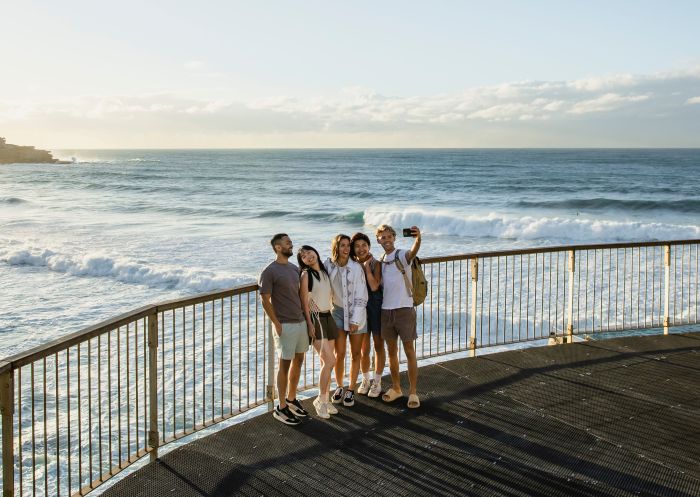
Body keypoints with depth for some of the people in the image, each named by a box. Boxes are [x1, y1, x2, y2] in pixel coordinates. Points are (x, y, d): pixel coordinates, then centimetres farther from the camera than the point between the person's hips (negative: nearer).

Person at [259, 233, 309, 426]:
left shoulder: (294, 268, 10)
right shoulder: (270, 271, -12)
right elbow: (265, 300, -12)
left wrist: (306, 315, 9)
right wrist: (277, 324, -16)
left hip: (301, 322, 7)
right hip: (285, 325, -7)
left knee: (298, 361, 14)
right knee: (285, 365, -1)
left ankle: (291, 400, 29)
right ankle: (281, 408, 8)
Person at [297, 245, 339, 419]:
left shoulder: (325, 272, 12)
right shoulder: (306, 275, -9)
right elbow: (304, 303, -10)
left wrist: (334, 314, 13)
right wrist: (310, 324, -15)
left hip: (329, 318, 7)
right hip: (315, 319, -7)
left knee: (326, 362, 8)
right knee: (330, 361, -13)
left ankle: (326, 399, 16)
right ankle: (320, 400, -1)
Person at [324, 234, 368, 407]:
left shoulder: (356, 268, -13)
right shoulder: (328, 265, -6)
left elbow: (361, 296, -11)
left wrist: (355, 320, -13)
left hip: (357, 313, -1)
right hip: (338, 311, 2)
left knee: (355, 354, 6)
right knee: (339, 354, 0)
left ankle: (351, 390, 19)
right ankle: (339, 387, 20)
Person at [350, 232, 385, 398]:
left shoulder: (375, 264, -8)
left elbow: (374, 286, -21)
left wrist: (367, 266, -18)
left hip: (376, 306, -2)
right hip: (360, 307, 2)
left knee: (379, 346, 9)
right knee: (364, 349, 8)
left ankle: (377, 382, 21)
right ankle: (365, 380, 29)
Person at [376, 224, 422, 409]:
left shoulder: (402, 256, -7)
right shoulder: (380, 262, 12)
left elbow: (413, 252, -33)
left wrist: (418, 238, -52)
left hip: (404, 309, -5)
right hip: (386, 310, 6)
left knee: (409, 351, -1)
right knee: (391, 352, 13)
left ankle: (413, 392, 5)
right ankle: (396, 388, 26)